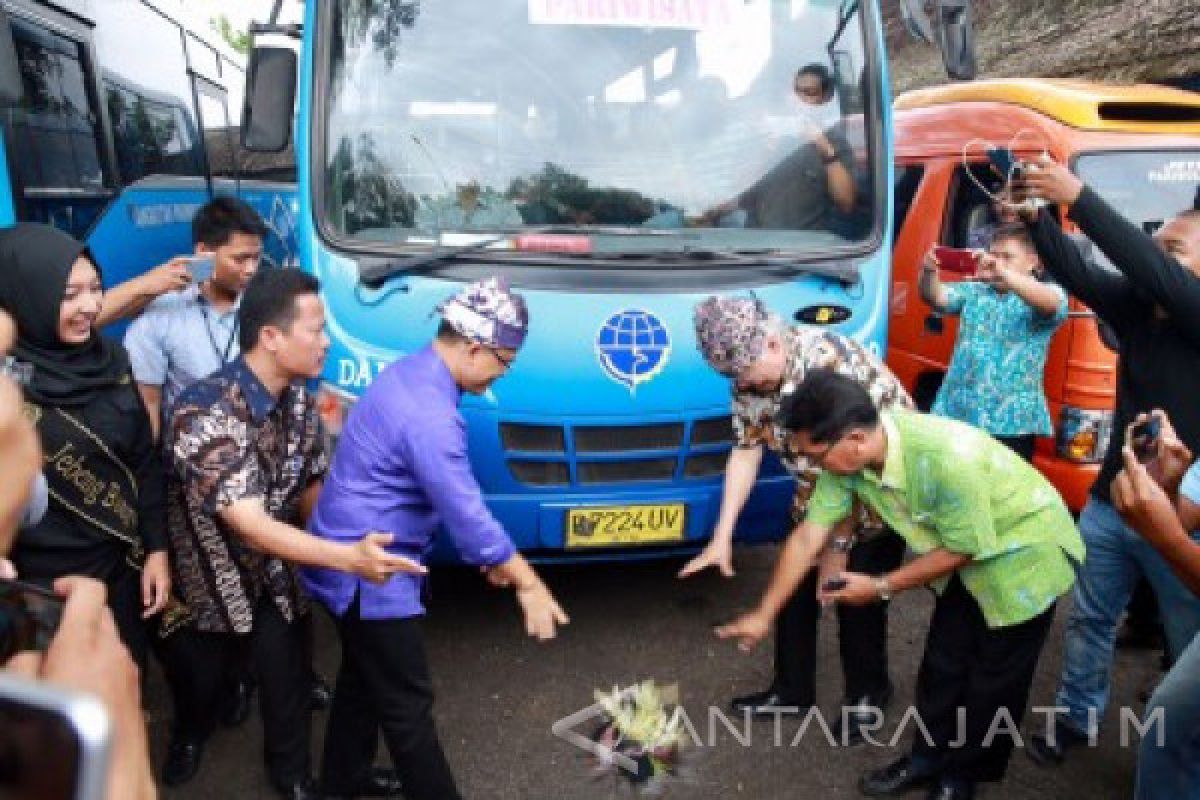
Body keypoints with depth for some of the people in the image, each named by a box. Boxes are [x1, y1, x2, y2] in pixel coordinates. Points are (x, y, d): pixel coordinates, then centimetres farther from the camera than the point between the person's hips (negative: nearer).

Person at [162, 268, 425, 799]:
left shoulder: (298, 396, -12)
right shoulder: (206, 414, -35)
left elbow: (310, 484, -1)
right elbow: (250, 524, -38)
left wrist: (338, 557, -7)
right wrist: (348, 558, -47)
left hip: (273, 568, 4)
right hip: (208, 575, -4)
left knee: (287, 674, 5)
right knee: (202, 676, 19)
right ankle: (190, 736, 54)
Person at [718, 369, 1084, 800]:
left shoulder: (947, 457, -41)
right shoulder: (848, 454, -20)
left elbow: (963, 548, -26)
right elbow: (808, 535, -11)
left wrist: (881, 587, -17)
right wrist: (764, 614, -6)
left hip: (1025, 550, -5)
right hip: (966, 553, 6)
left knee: (993, 679, 8)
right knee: (942, 665, 12)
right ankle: (929, 756, 33)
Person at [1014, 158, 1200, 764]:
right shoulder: (1137, 305, 1)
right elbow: (1076, 273, -8)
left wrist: (1078, 198, -33)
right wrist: (1036, 215, -24)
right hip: (1110, 503, 6)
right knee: (1089, 619, 19)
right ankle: (1076, 717, 37)